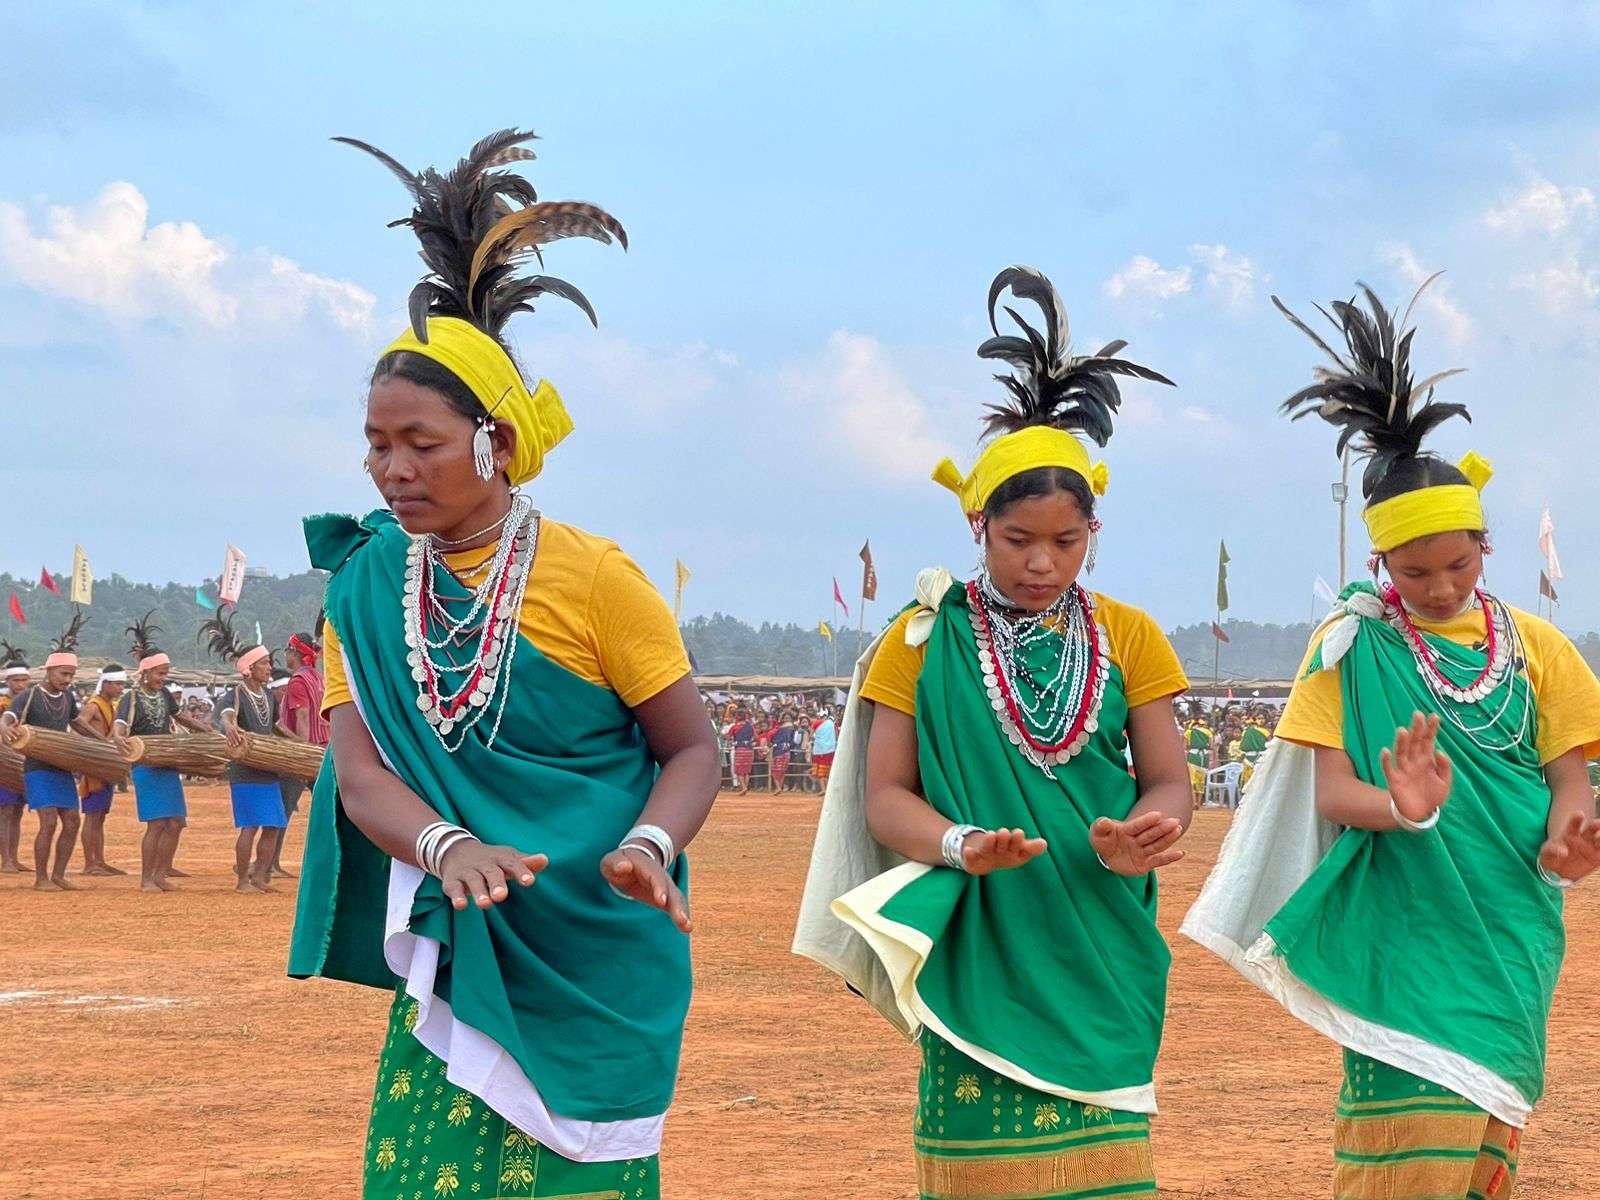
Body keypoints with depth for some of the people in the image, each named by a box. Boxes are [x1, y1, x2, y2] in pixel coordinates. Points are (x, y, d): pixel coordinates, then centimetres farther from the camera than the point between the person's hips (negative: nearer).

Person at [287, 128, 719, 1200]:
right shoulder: (365, 589, 5)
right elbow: (359, 775, -4)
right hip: (453, 958, 3)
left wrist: (647, 848, -22)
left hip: (591, 974, -3)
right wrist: (449, 847, -25)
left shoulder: (593, 578, -7)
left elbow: (694, 751, -1)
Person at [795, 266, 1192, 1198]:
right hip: (977, 953, -1)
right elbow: (885, 795, 1)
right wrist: (961, 843, -19)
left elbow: (1169, 783, 7)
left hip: (1099, 953, 1)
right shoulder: (926, 640, 4)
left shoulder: (1128, 639, 8)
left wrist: (1140, 837, -17)